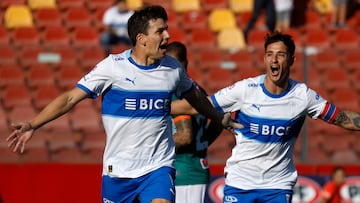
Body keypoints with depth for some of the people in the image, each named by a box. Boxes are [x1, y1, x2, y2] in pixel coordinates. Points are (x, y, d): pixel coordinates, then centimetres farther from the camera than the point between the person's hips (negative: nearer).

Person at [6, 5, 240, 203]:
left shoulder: (173, 68, 2)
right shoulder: (113, 66, -8)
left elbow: (195, 96, 24)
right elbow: (71, 98, -8)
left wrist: (222, 119, 36)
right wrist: (32, 125, -16)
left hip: (159, 167, 1)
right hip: (118, 168, -1)